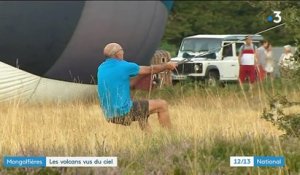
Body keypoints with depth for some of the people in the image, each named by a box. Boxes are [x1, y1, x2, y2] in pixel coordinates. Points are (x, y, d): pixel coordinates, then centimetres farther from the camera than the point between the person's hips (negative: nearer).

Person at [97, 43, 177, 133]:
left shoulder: (101, 69, 9)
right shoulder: (124, 66, -11)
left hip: (110, 115, 8)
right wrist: (167, 66, 18)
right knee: (162, 105, 4)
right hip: (124, 112, -8)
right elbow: (149, 70, 3)